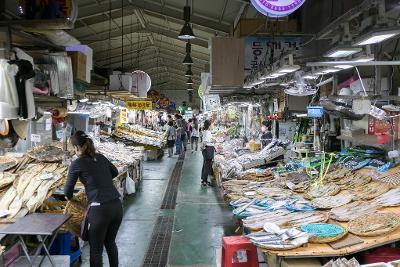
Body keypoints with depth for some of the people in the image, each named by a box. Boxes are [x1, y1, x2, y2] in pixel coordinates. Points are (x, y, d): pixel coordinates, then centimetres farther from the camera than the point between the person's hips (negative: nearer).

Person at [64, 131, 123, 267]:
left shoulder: (77, 164, -4)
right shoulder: (100, 157, 11)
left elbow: (68, 191, 5)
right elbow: (114, 172, 29)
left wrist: (69, 197, 27)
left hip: (100, 210, -6)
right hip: (117, 206, 6)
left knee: (96, 250, 11)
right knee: (110, 242, 26)